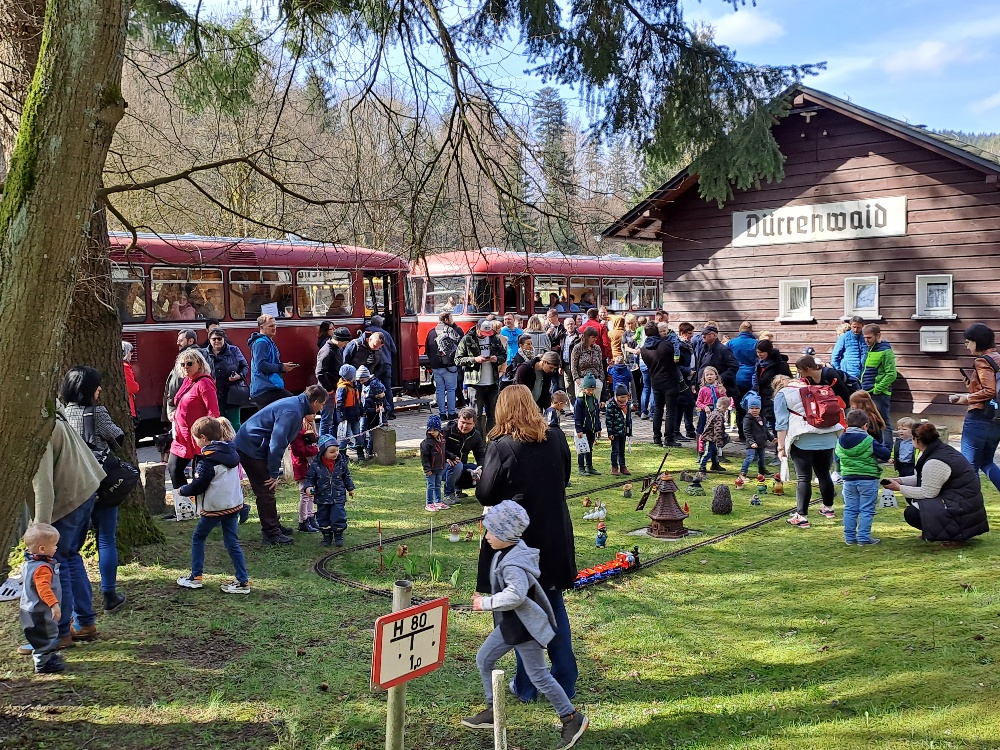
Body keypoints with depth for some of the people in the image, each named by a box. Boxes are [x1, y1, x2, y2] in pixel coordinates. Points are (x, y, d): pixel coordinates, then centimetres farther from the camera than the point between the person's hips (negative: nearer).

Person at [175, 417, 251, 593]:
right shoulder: (230, 452, 7)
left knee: (198, 538, 13)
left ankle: (196, 577, 16)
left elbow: (198, 486, -16)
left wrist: (182, 490, 4)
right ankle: (243, 581, 4)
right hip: (234, 504, 7)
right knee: (232, 542, 8)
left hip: (214, 507, -7)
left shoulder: (207, 459, -16)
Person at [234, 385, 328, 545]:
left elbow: (281, 440, 19)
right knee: (265, 491, -6)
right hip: (251, 448, -10)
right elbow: (277, 443, -26)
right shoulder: (291, 412, -24)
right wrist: (274, 473, -20)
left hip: (252, 446, 10)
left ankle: (273, 525, 29)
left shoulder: (295, 405, 9)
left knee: (267, 490, 18)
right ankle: (271, 534, 0)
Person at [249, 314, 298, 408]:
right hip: (266, 389, -11)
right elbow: (261, 365, -21)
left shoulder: (269, 342, 22)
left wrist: (283, 367, 12)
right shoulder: (261, 342, -11)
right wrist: (281, 367, -16)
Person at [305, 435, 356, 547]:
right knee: (323, 518, 9)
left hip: (338, 497, 0)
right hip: (322, 498, 0)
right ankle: (327, 536, 25)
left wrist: (350, 488, 18)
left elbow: (347, 477, 12)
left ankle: (338, 535, 16)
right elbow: (310, 478, -1)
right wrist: (308, 487, -19)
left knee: (338, 516, -4)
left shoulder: (341, 463, -3)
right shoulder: (316, 465, -10)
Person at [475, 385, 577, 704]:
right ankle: (564, 682, 22)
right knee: (554, 606, 16)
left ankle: (526, 686, 18)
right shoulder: (556, 438, -4)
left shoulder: (500, 446, -18)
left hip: (516, 540, -4)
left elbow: (485, 495, -13)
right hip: (554, 539, 4)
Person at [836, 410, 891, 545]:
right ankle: (864, 538, 2)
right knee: (866, 510, 2)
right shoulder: (869, 441, -12)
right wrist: (876, 455, 11)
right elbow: (886, 454, -9)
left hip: (848, 480, 5)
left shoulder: (840, 441, 3)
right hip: (868, 480, -5)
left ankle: (850, 537, 14)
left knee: (850, 509, 11)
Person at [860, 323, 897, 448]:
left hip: (879, 395, -9)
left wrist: (877, 389, -18)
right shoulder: (870, 350, 15)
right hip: (867, 393, 9)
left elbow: (891, 374, -17)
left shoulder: (886, 351, -11)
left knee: (884, 422, -4)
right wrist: (862, 386, 13)